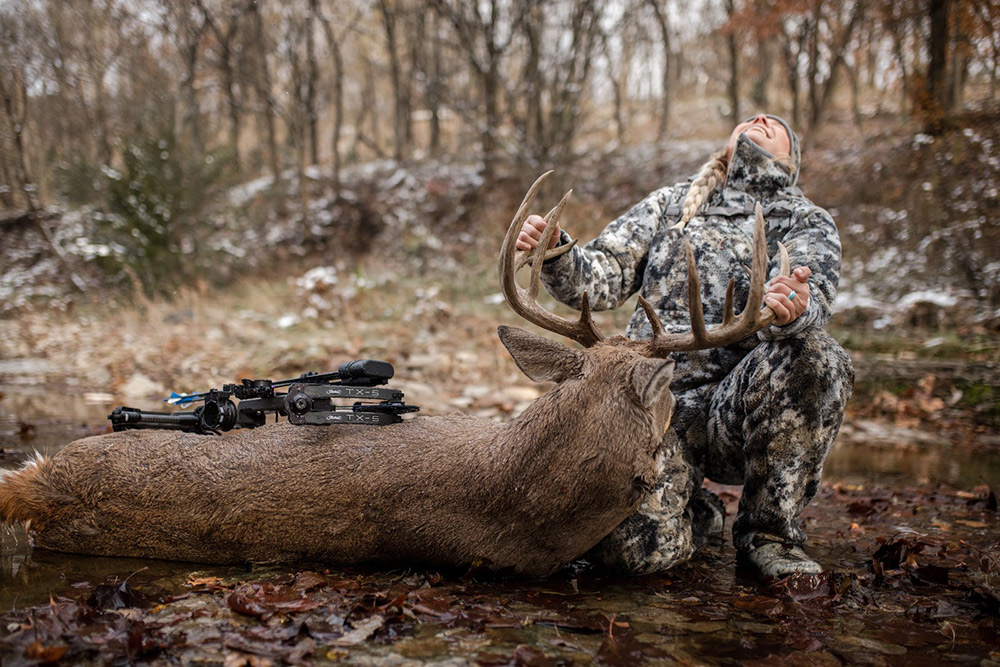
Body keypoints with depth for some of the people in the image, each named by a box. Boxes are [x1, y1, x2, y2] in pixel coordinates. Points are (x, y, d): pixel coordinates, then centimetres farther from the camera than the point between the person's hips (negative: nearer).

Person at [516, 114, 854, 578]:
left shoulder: (808, 223, 14)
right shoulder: (670, 204, 20)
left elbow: (811, 297, -9)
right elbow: (600, 280, 10)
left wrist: (794, 312, -35)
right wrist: (554, 253, -13)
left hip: (736, 403, 0)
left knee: (814, 356, -34)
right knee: (636, 546, -26)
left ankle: (768, 532, -12)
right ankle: (695, 515, 13)